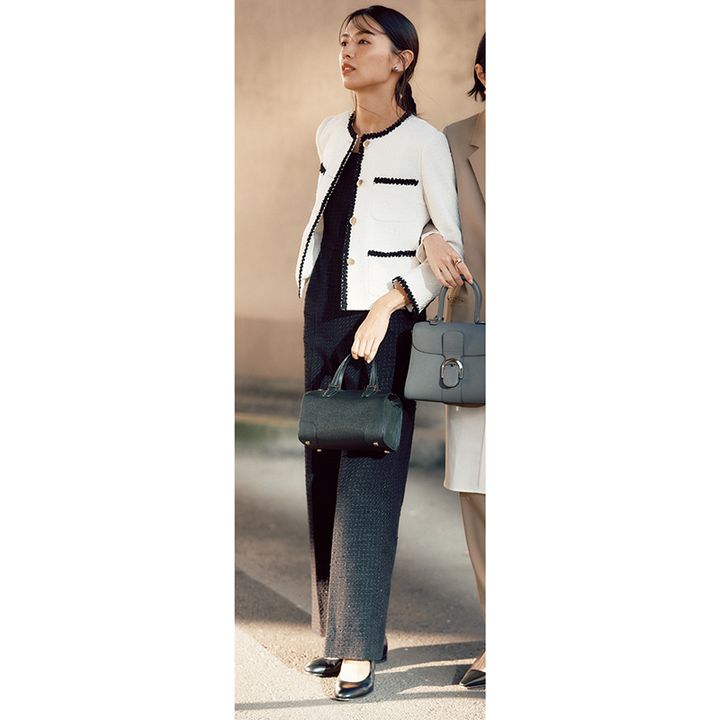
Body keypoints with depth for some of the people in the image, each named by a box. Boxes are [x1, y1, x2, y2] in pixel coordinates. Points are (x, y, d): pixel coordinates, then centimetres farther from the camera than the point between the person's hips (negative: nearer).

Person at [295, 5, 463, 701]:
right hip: (324, 317, 6)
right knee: (324, 475, 6)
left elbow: (455, 244, -8)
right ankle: (339, 632, 13)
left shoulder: (424, 142, -8)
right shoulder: (330, 135, 10)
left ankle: (360, 647, -2)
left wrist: (388, 305, -17)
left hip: (384, 324, -6)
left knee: (366, 482, -7)